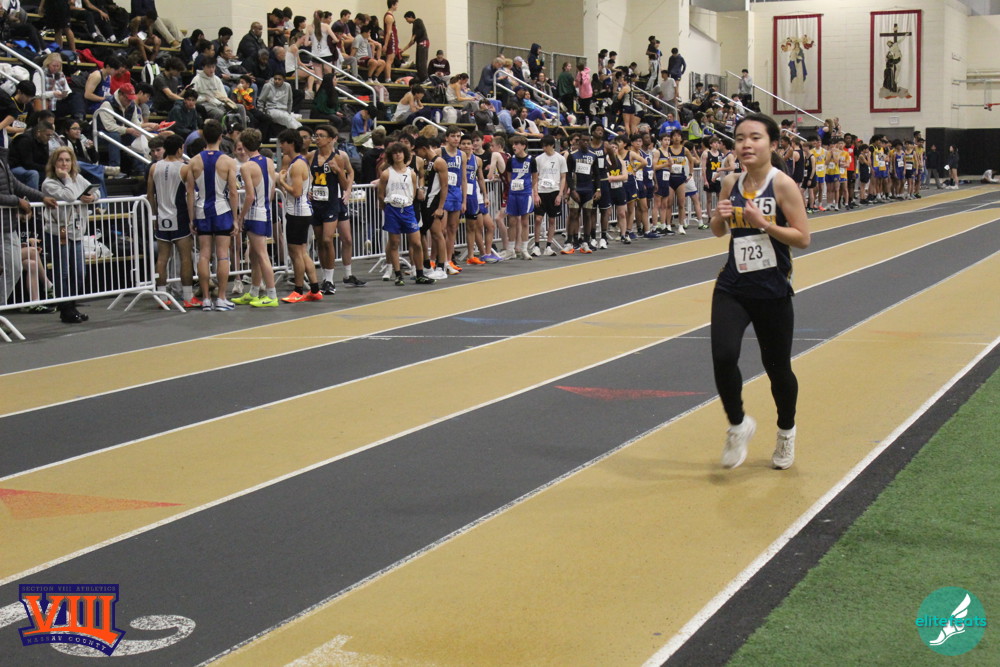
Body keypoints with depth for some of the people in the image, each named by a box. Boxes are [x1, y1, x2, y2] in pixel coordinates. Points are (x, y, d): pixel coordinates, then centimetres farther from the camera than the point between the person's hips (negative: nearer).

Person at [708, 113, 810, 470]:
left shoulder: (783, 185, -11)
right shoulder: (731, 183, 3)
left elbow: (803, 239, -13)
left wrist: (764, 223, -23)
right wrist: (720, 217, -6)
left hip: (772, 291, -3)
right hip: (732, 287, 3)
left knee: (777, 367, 9)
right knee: (723, 357, -16)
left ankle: (786, 431, 37)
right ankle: (738, 425, 10)